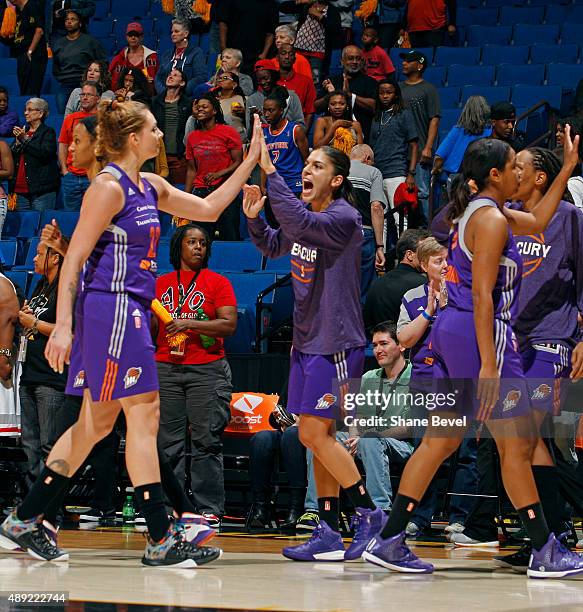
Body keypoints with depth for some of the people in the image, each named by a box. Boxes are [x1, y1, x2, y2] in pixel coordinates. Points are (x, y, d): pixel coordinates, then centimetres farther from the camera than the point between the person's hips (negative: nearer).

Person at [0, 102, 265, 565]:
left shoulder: (149, 187, 15)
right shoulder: (109, 187, -11)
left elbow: (208, 209, 24)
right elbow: (74, 258, -14)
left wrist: (251, 161, 19)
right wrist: (63, 326, -19)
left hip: (130, 311, 10)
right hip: (111, 306, -10)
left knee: (97, 423, 11)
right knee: (144, 418, -8)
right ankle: (161, 540, -6)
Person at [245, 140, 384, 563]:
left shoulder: (344, 219, -15)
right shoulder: (307, 218, 11)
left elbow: (298, 223, -32)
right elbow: (274, 247, 27)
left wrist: (269, 170, -31)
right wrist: (254, 218, 7)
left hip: (335, 344, -9)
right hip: (307, 341, 9)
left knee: (314, 434, -10)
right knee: (320, 436, 8)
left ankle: (370, 513, 2)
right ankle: (329, 535, 11)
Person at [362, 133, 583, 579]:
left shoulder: (476, 210, 16)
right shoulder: (491, 219, -13)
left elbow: (538, 221, 31)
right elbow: (482, 295, -20)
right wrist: (488, 365, -23)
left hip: (452, 331, 10)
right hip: (481, 336, -10)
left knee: (441, 441, 10)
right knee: (518, 444, -3)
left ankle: (388, 541, 8)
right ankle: (545, 553, 3)